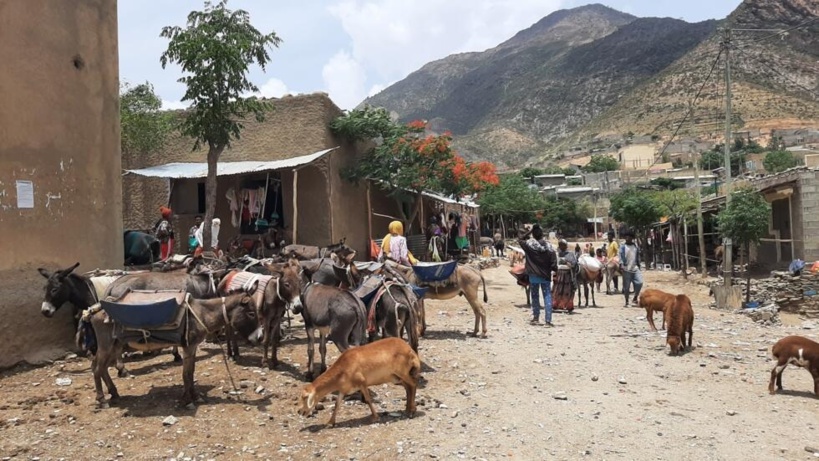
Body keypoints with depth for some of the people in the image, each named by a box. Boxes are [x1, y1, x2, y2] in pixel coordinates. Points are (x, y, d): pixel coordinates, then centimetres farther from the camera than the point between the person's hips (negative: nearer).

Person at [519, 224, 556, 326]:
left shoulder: (529, 244, -10)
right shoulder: (548, 246, -8)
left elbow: (521, 239, 11)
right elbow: (553, 263, -8)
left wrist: (530, 232, 5)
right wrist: (554, 270, 8)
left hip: (533, 276, 0)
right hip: (545, 276, 0)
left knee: (535, 296, 15)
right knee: (547, 297, 2)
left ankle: (536, 318, 23)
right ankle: (548, 320, -4)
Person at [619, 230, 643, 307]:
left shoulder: (635, 246, 13)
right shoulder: (623, 247, 0)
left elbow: (638, 256, 19)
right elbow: (621, 257, -5)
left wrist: (638, 265, 16)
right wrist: (621, 265, -19)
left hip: (635, 268, 4)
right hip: (626, 269, -4)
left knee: (639, 282, -10)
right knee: (626, 286, 0)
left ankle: (635, 298, 9)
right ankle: (627, 302, 11)